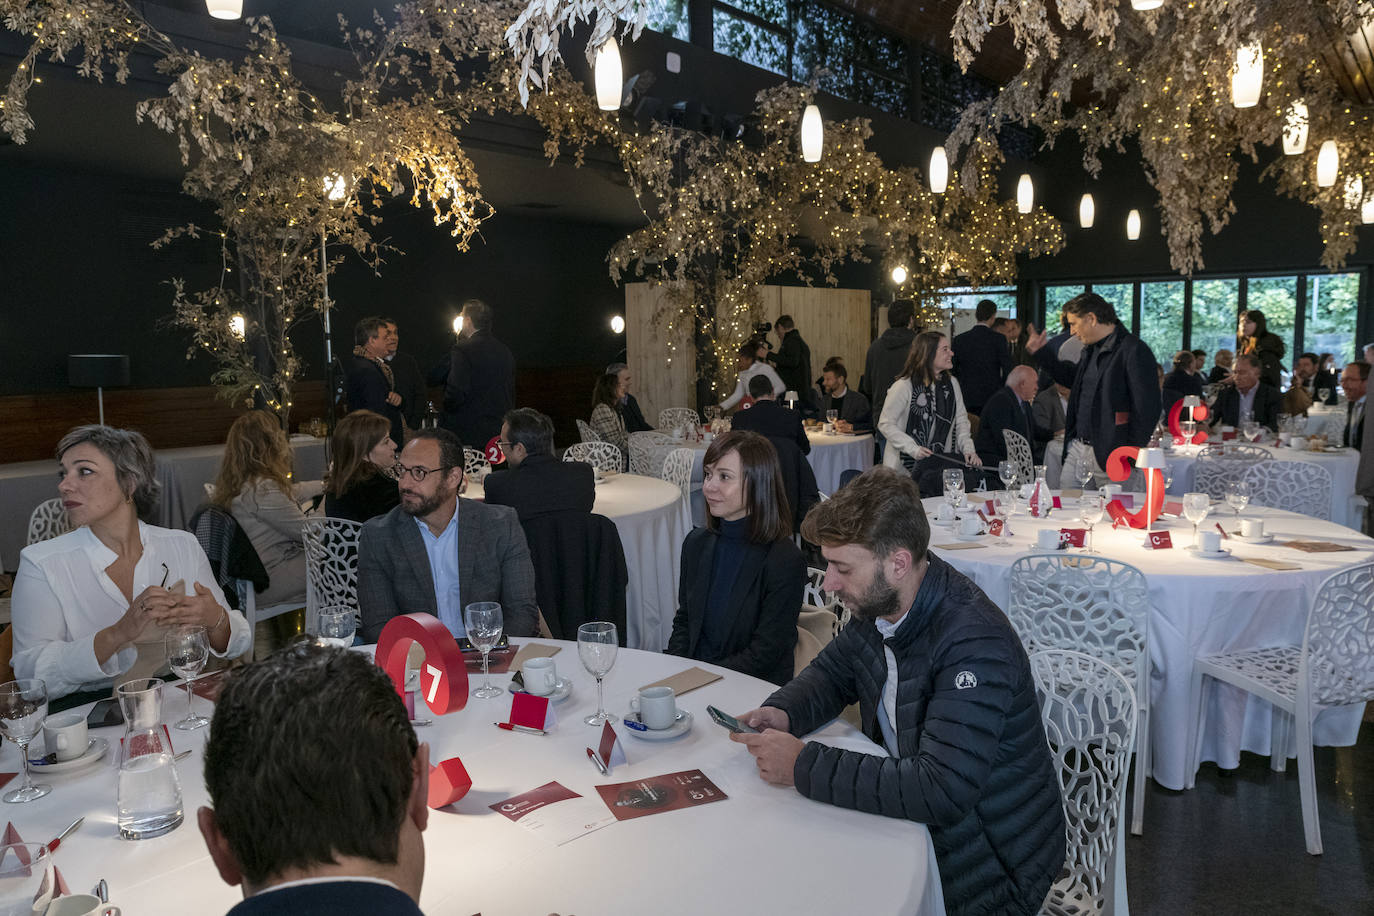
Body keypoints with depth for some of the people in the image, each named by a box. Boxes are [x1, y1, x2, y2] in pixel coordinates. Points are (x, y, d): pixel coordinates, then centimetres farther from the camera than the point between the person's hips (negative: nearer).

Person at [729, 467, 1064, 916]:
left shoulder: (976, 645, -31)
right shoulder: (877, 604, -7)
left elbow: (940, 792, -37)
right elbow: (832, 672, 12)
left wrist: (804, 765, -32)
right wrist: (782, 713, -10)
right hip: (913, 814, 7)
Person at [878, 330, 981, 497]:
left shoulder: (952, 383, 12)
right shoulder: (904, 386, -8)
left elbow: (961, 421, 16)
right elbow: (885, 424, -7)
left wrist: (968, 449, -1)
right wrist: (913, 448, -17)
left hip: (943, 460, 6)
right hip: (906, 463, -6)